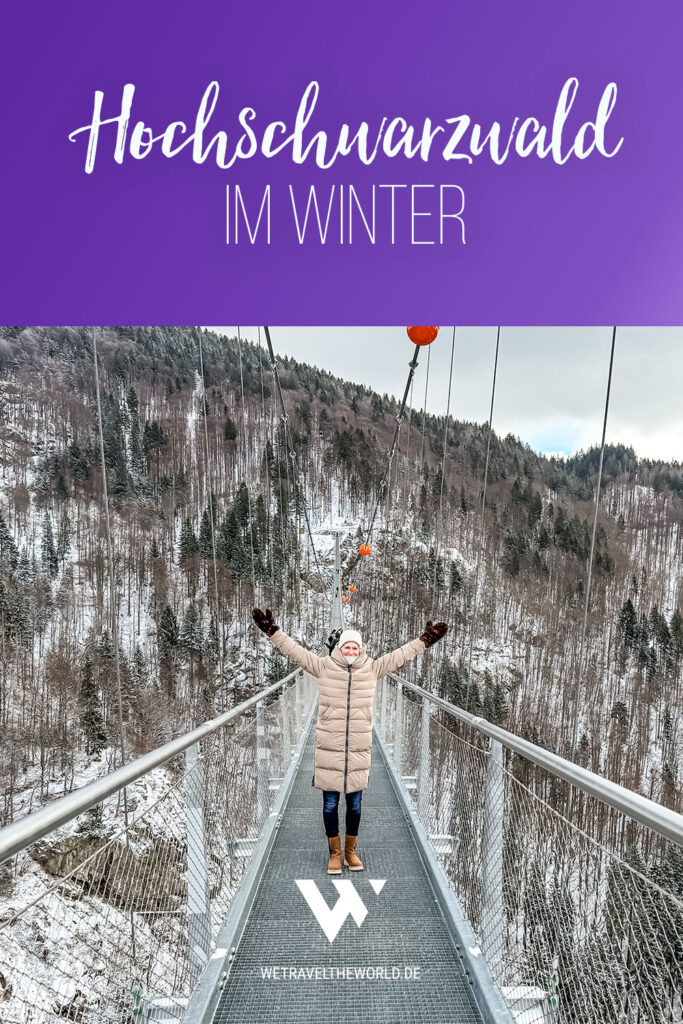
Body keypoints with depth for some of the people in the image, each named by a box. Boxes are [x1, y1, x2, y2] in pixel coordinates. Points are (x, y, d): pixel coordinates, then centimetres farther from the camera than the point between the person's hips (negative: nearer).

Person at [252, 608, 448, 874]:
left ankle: (350, 850, 31)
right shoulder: (324, 666, -3)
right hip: (329, 749, -1)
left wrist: (425, 640, 3)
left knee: (354, 805, 13)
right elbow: (296, 651, -6)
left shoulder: (372, 668, 2)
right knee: (330, 804, 7)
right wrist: (272, 631, -15)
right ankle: (335, 852, 25)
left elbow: (400, 655, 5)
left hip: (359, 750, 2)